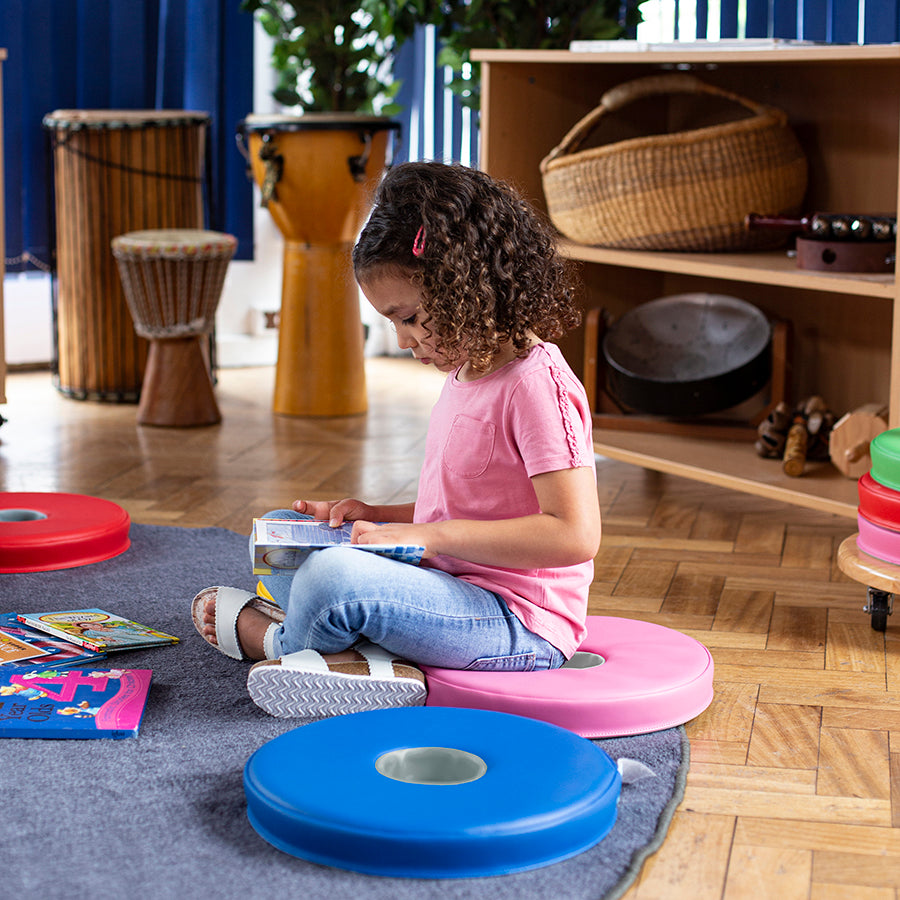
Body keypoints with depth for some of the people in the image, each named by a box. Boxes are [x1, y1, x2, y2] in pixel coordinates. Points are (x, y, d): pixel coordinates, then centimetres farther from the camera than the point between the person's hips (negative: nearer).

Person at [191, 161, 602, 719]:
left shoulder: (538, 386, -19)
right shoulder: (467, 372, 11)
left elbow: (575, 535, -26)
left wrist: (428, 534, -24)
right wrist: (378, 517, 6)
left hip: (519, 626, -11)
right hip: (454, 592, 11)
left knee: (336, 576, -32)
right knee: (283, 532, 15)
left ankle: (271, 637, 3)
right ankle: (363, 655, -10)